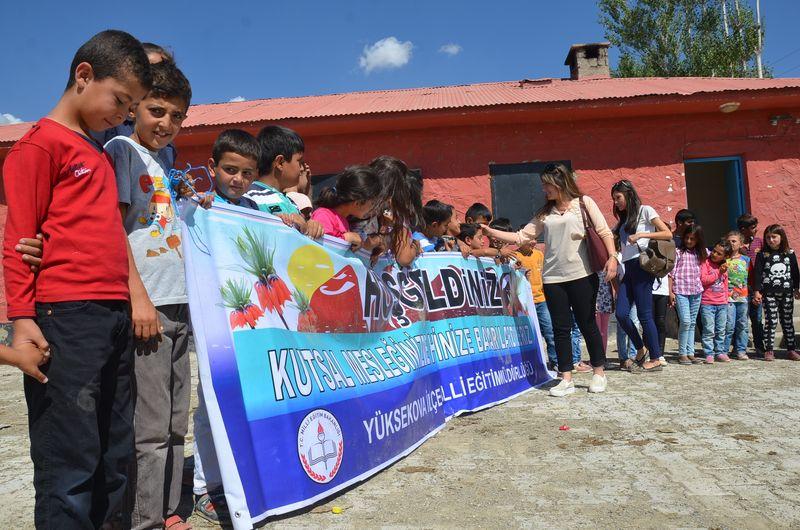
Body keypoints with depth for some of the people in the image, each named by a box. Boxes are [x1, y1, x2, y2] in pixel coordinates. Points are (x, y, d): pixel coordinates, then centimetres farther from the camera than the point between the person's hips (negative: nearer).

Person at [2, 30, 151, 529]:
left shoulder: (102, 153, 21)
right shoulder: (41, 141, -1)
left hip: (116, 316, 8)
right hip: (65, 318, -8)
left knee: (116, 458, 12)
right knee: (71, 460, -3)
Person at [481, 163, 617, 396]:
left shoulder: (584, 203, 3)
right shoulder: (544, 213, 13)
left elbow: (604, 231, -2)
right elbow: (522, 237, 10)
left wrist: (612, 257, -15)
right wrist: (489, 231, 4)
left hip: (582, 275, -4)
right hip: (553, 278, 4)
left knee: (587, 324, 4)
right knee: (561, 328, 5)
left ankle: (599, 374, 20)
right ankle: (566, 379, 12)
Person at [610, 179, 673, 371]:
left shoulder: (645, 211, 2)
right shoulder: (623, 220, 23)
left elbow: (668, 234, -6)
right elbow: (618, 245, 17)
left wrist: (641, 235, -13)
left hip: (641, 265, -7)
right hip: (628, 268, 7)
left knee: (644, 314, -6)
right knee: (621, 314, -3)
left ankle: (655, 359, 2)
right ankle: (640, 348, 15)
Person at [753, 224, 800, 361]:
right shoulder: (762, 255, -1)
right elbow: (758, 273, -4)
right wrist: (757, 291, -10)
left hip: (786, 293, 3)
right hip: (769, 294, -3)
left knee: (788, 321, 10)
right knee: (771, 321, -4)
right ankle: (769, 350, 1)